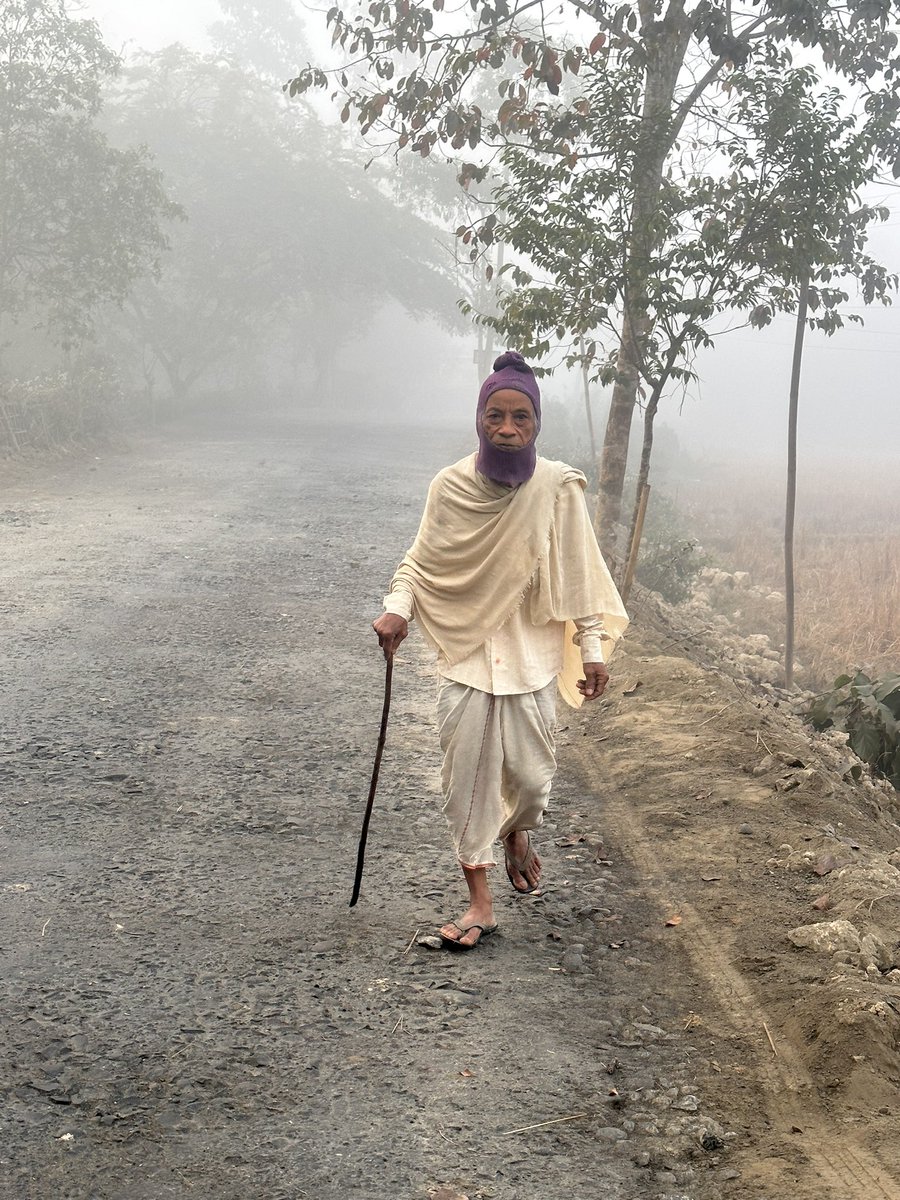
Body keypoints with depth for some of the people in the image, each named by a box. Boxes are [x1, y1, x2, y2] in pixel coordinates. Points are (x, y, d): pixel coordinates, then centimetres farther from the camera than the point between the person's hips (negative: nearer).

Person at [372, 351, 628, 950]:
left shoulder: (557, 489, -9)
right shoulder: (451, 487, -6)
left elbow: (580, 574, -1)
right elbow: (420, 562, 5)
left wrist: (593, 648, -3)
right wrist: (397, 608, -14)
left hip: (531, 653, -1)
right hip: (466, 653, 1)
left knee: (531, 773, 1)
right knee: (467, 774, 2)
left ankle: (518, 831, 40)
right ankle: (480, 903, 14)